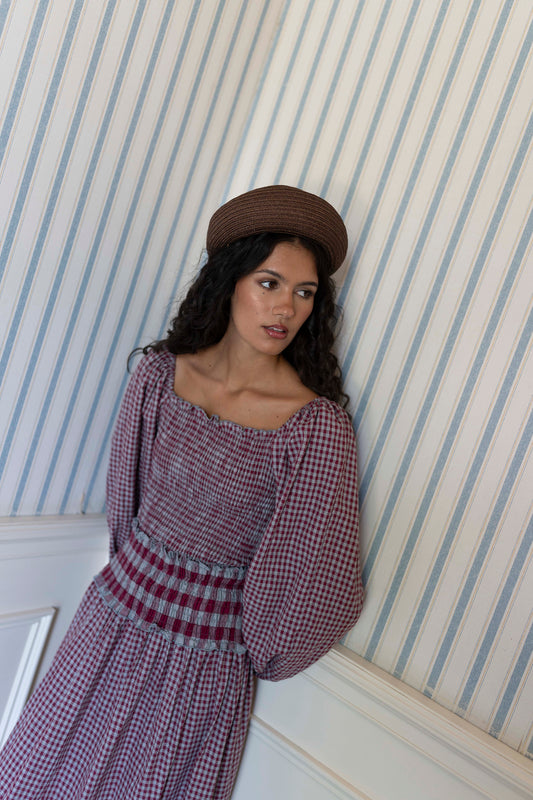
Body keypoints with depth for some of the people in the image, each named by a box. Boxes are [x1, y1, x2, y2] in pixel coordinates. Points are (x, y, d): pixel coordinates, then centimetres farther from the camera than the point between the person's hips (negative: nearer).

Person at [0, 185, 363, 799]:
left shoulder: (318, 424, -22)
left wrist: (256, 657, 0)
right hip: (117, 607, 4)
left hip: (208, 653, -3)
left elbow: (322, 577, -13)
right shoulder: (162, 370, -9)